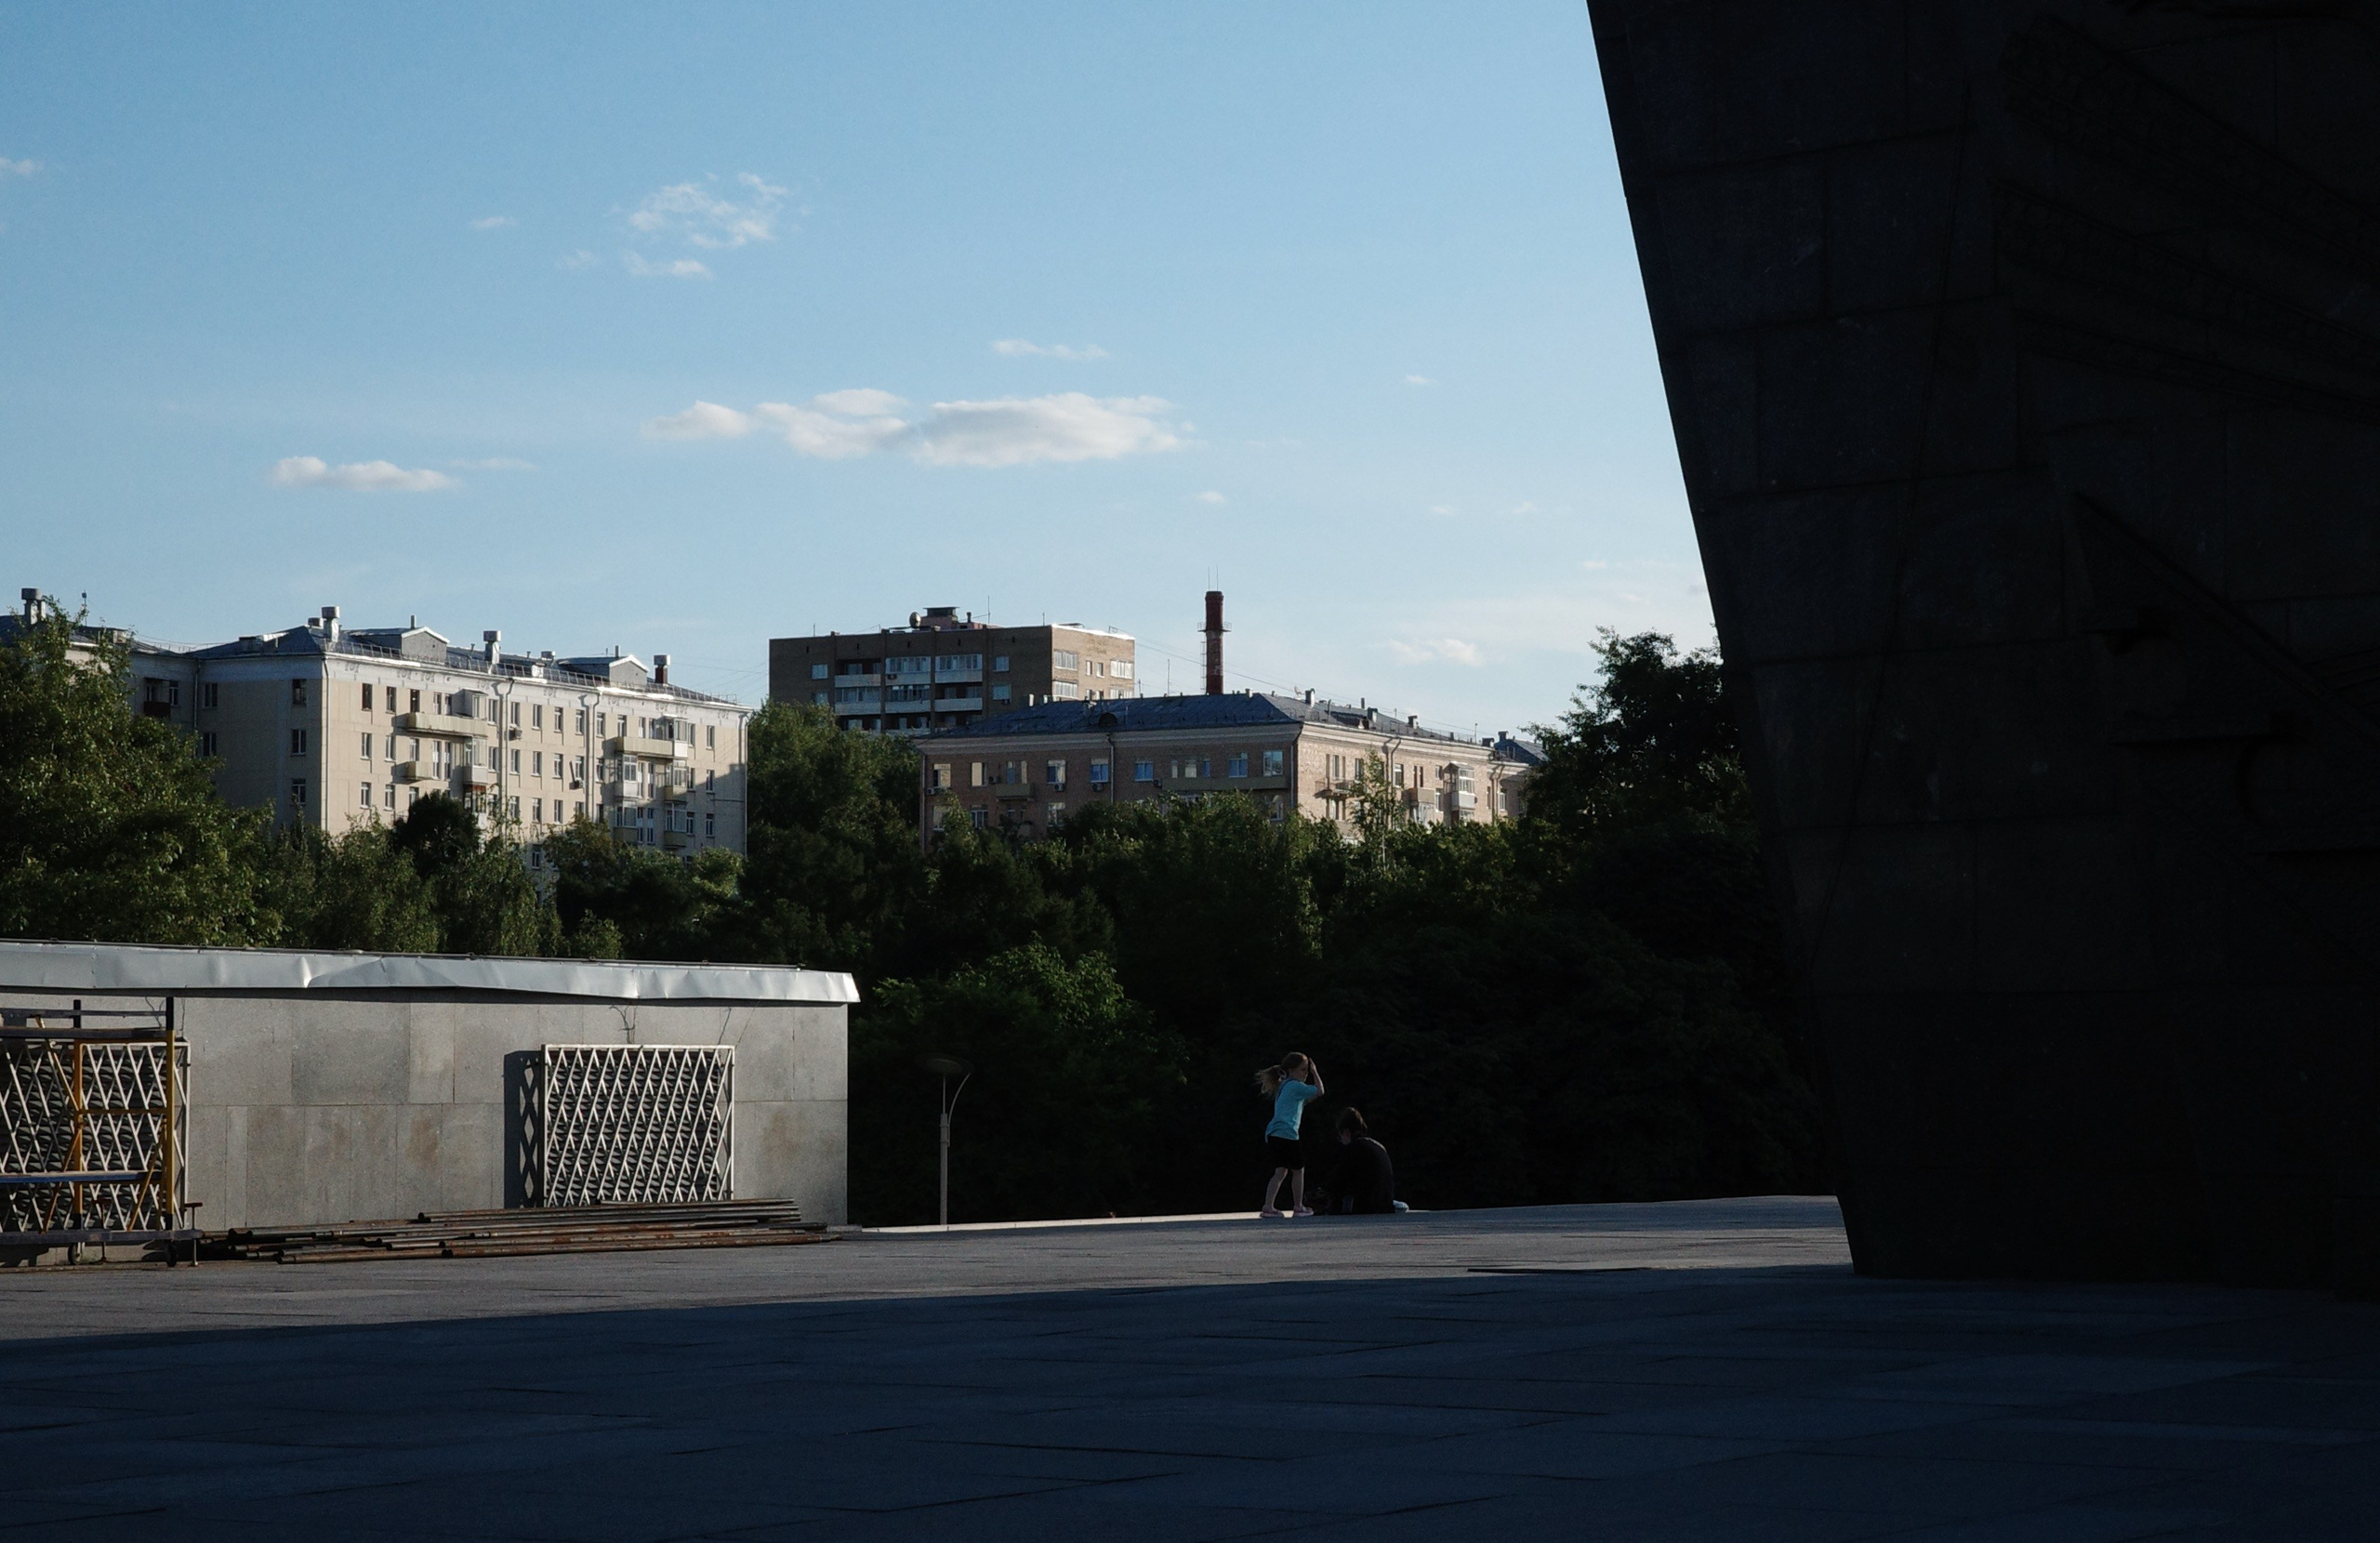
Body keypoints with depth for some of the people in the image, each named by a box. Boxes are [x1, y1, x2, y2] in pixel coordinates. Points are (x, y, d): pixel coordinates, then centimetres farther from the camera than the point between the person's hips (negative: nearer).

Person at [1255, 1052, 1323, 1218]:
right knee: (1298, 1170, 5)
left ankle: (1268, 1207, -1)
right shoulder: (1296, 1086, -7)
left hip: (1273, 1135, 9)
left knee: (1281, 1171, 8)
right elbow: (1319, 1091, -7)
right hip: (1286, 1134, -9)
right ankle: (1298, 1207, 12)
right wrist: (1315, 1073, 4)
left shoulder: (1283, 1086, 20)